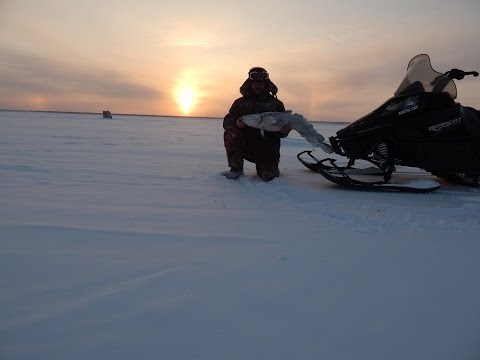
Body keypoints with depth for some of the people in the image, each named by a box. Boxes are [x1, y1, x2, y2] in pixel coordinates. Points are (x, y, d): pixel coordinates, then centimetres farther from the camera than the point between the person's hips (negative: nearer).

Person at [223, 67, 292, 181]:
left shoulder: (276, 103, 8)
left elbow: (282, 127, 6)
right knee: (230, 132, -25)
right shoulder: (240, 102, 10)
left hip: (267, 149, 0)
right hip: (246, 145, 1)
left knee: (267, 177, -10)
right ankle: (236, 168, -10)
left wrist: (284, 131, -20)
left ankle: (271, 168, 30)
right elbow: (227, 121, 3)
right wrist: (235, 122, -21)